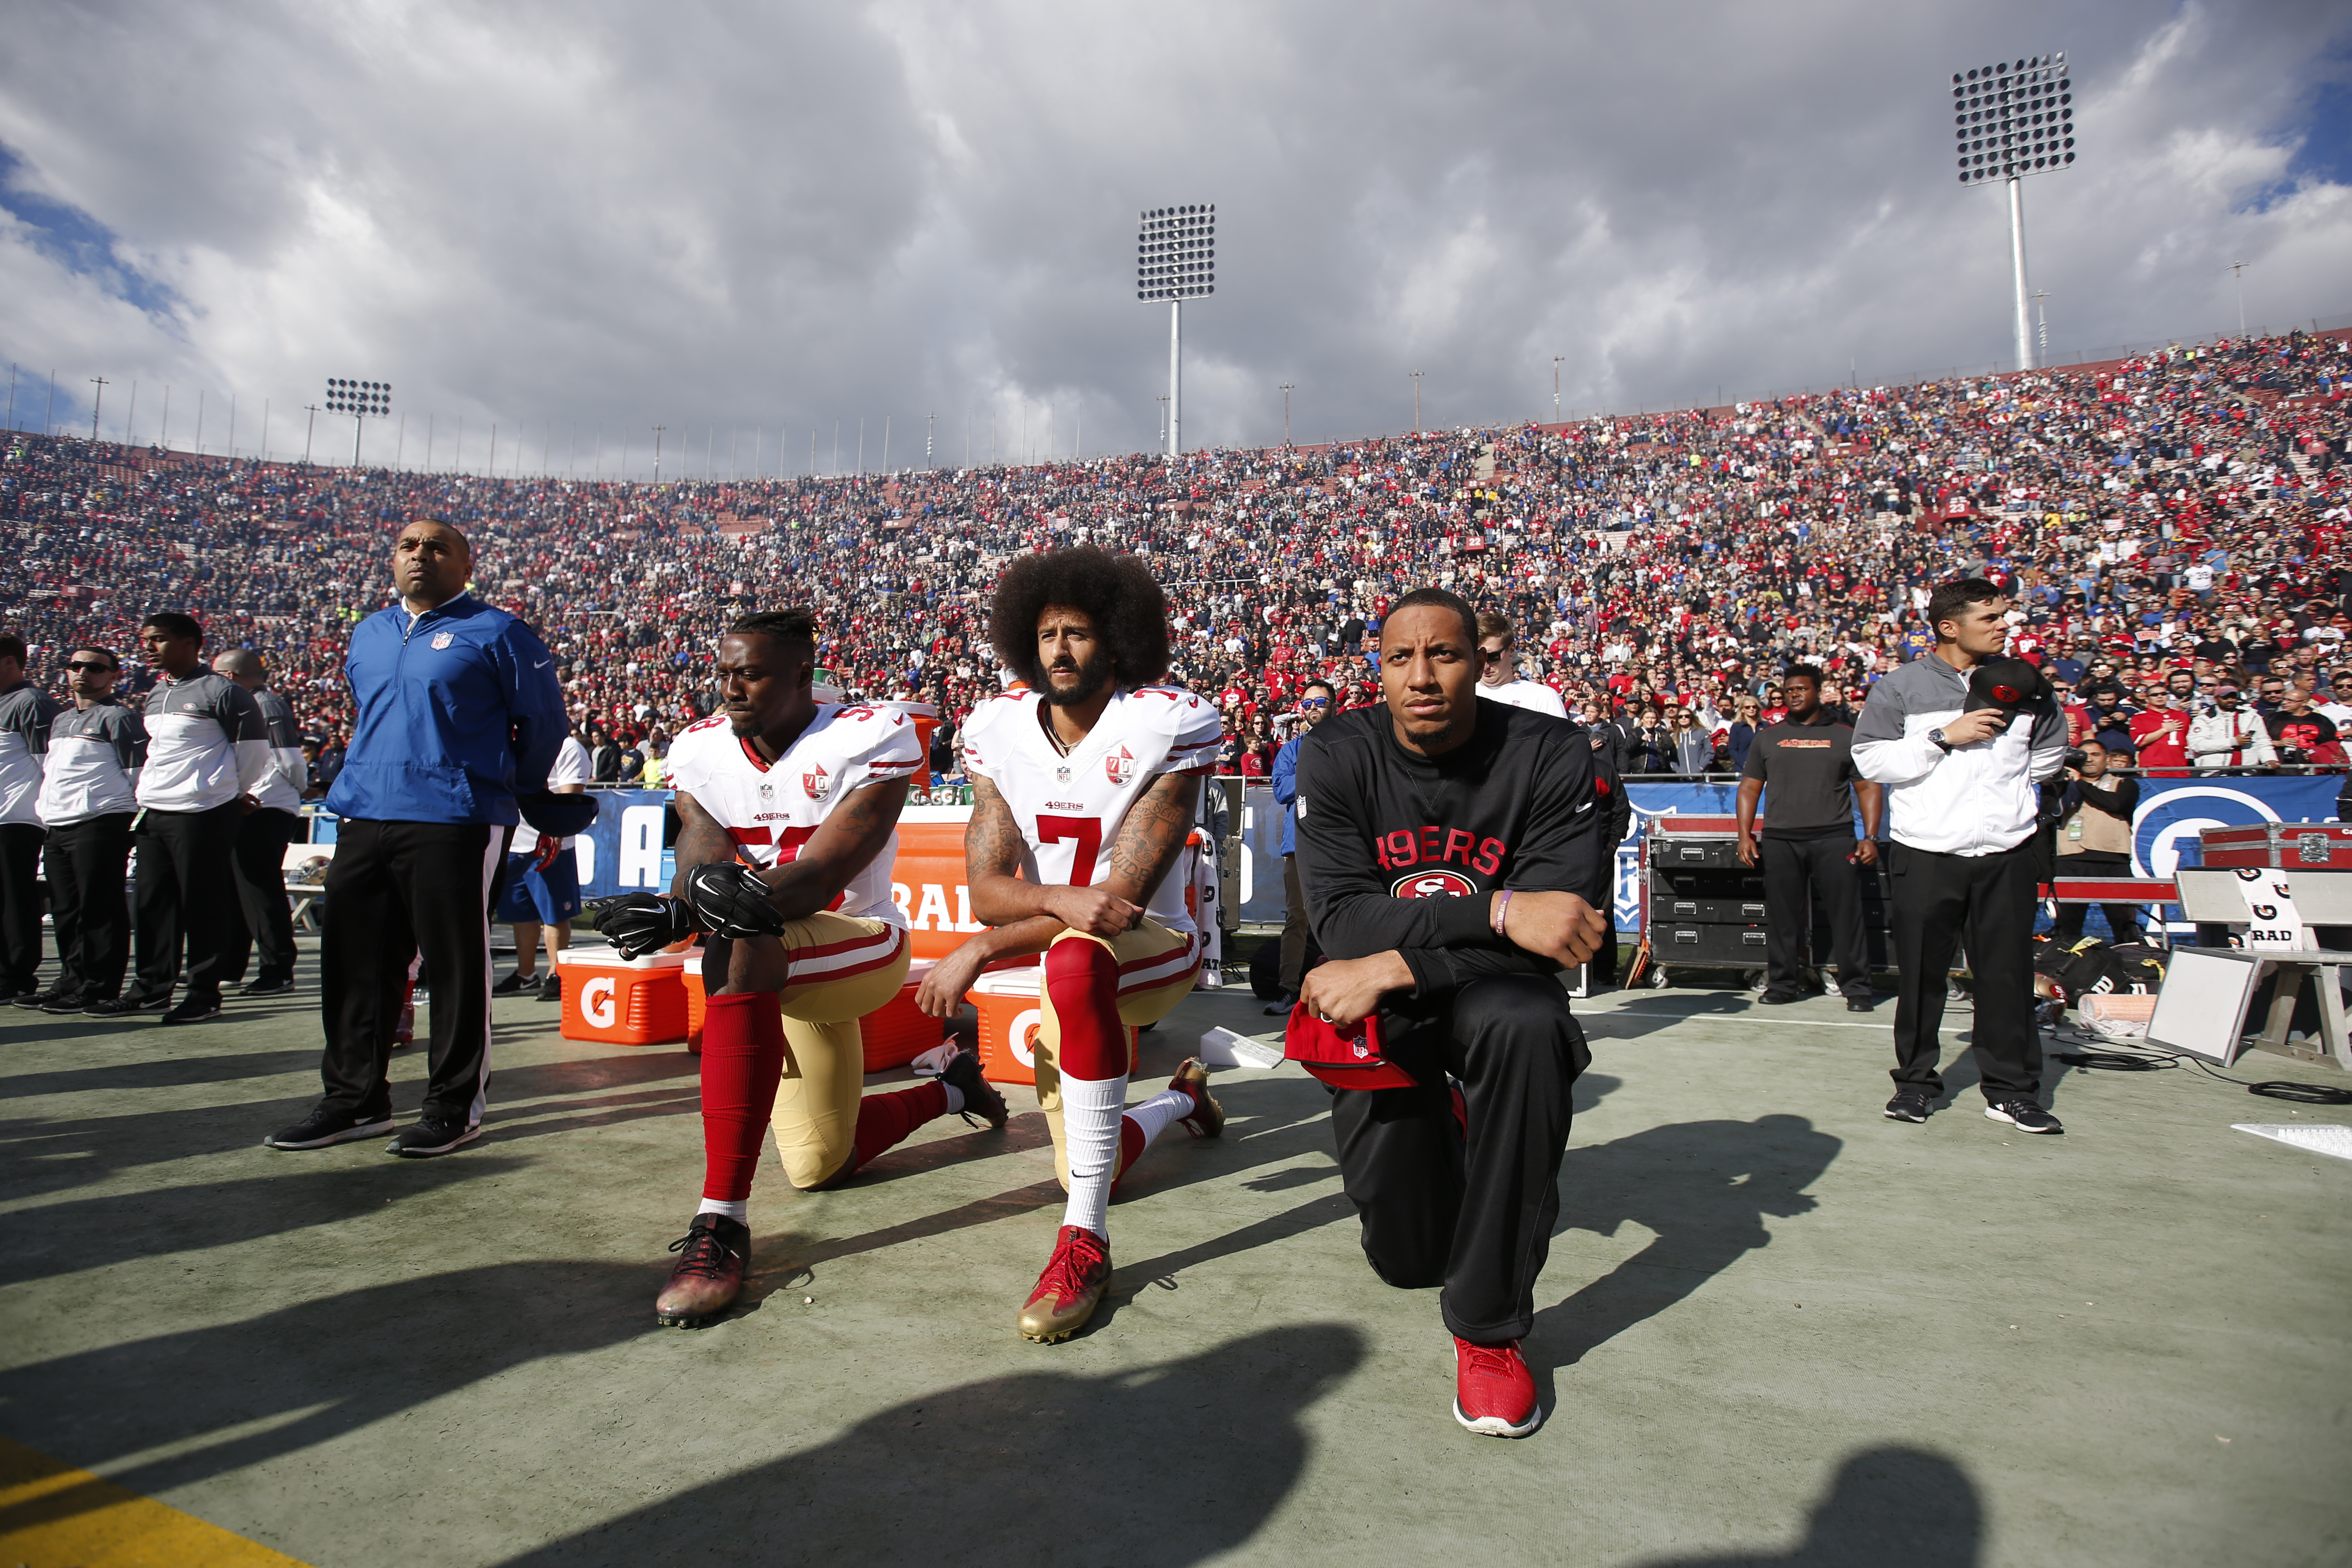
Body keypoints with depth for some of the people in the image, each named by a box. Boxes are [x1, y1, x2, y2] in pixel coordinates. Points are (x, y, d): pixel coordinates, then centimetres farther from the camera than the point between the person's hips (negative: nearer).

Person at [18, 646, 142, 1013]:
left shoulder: (118, 717, -3)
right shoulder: (60, 721, 22)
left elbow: (141, 775, -8)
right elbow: (49, 773, 30)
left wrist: (138, 822, -11)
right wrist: (44, 812, 21)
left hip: (99, 826, -9)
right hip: (58, 828, 9)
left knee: (99, 909, -6)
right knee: (65, 911, 12)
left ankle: (99, 988, -3)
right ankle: (72, 981, 20)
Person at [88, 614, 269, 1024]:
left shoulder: (219, 691, -10)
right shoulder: (155, 696, 15)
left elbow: (254, 744, -6)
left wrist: (239, 792, 4)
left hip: (202, 813, -9)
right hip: (152, 813, 9)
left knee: (203, 905, -4)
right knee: (149, 903, 11)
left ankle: (206, 992, 4)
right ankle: (151, 988, 21)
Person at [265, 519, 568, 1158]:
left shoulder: (495, 633, -2)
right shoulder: (367, 634, 19)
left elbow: (543, 719, 1)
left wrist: (514, 791, 9)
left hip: (454, 824, -7)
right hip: (363, 818, 7)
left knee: (456, 967, -2)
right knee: (354, 963, 11)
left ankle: (455, 1106, 8)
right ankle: (353, 1098, 23)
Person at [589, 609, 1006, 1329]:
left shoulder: (869, 738, -16)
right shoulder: (701, 749, 0)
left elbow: (823, 874, -26)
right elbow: (701, 862, -14)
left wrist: (754, 903, -46)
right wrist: (675, 909, -38)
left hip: (862, 945, -7)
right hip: (782, 972, 7)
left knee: (740, 951, -39)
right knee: (821, 1169, 15)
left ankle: (723, 1219, -37)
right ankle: (953, 1088, 43)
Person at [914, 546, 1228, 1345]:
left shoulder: (1166, 725, -18)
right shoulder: (999, 730, -3)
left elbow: (1125, 895, -23)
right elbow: (986, 891, -10)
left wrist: (981, 951, -24)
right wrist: (1061, 897, -33)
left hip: (1153, 949, -5)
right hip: (1058, 975, 6)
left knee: (1074, 957, -41)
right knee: (1088, 1168, 14)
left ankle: (1085, 1239, -32)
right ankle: (1183, 1097, 50)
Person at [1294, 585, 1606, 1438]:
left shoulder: (1551, 755, -13)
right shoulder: (1336, 758, -11)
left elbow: (1552, 934, -18)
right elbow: (1341, 918, -21)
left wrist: (1396, 966, -25)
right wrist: (1496, 909, -33)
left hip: (1490, 985, 0)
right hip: (1379, 998, 1)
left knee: (1528, 1029, -38)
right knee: (1407, 1254, -3)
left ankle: (1491, 1326, -21)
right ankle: (1439, 1146, 36)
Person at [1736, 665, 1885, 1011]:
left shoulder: (1845, 736, 10)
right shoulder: (1767, 738, 14)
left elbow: (1869, 788, 8)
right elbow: (1749, 788, 14)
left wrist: (1870, 837, -3)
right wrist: (1745, 835, 3)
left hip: (1834, 838, -2)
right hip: (1780, 840, 2)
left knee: (1846, 914, -4)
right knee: (1782, 917, 4)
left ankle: (1856, 987, 4)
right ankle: (1783, 984, 14)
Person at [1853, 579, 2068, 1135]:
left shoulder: (2022, 682, 9)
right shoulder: (1902, 687, 0)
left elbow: (2051, 750, 22)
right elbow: (1870, 758, -7)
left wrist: (2006, 782, 10)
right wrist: (1944, 738, -13)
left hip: (2007, 852, 3)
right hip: (1926, 853, -2)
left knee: (2008, 972, 4)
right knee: (1922, 973, 4)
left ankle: (2012, 1089, 15)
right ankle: (1916, 1080, 17)